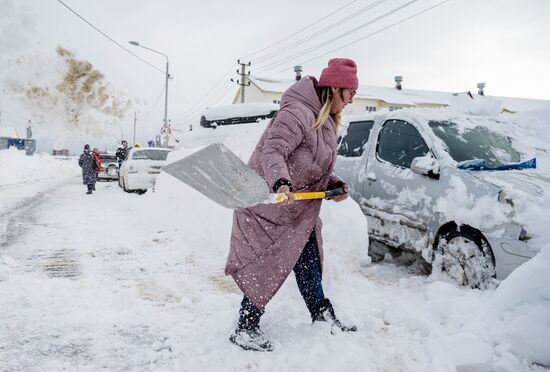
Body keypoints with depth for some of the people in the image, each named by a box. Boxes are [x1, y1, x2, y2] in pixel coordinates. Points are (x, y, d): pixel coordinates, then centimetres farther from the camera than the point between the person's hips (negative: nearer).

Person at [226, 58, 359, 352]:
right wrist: (281, 182, -48)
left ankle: (323, 314, 35)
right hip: (271, 204, -10)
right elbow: (272, 152, -32)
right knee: (270, 265, -4)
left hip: (300, 208, 10)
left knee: (309, 262, 19)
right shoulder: (297, 113, -22)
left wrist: (334, 184, 3)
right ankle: (245, 329, 10)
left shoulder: (326, 121, 12)